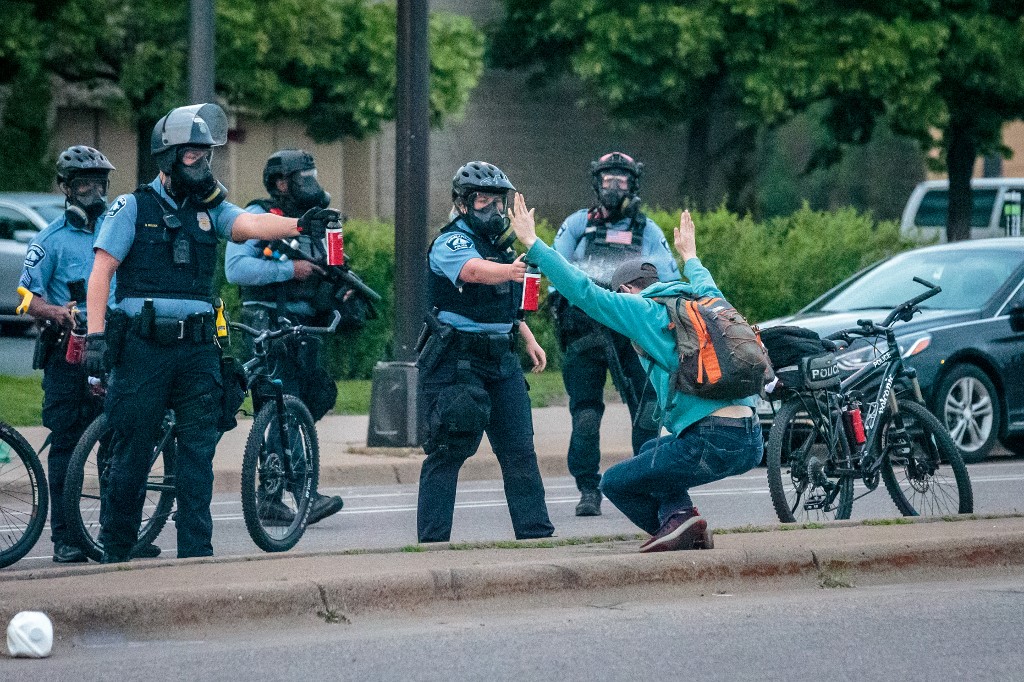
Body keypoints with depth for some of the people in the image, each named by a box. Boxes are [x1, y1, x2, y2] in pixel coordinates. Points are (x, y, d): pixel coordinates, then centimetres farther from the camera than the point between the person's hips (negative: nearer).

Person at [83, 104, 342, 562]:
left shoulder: (208, 209, 12)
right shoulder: (134, 207, 2)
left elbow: (248, 224, -7)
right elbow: (101, 271, -2)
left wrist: (298, 225, -27)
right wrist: (95, 334, -13)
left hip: (197, 347, 4)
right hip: (143, 346, -4)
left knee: (198, 447, -3)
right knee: (133, 450, 1)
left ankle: (195, 549, -1)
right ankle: (116, 549, 14)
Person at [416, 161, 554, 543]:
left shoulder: (501, 245, 16)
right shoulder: (451, 243, -11)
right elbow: (475, 271, -34)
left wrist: (528, 338, 20)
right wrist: (510, 270, -53)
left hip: (501, 361, 7)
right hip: (455, 361, -7)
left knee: (520, 450, 5)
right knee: (447, 453, -6)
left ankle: (536, 532, 10)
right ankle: (432, 540, -3)